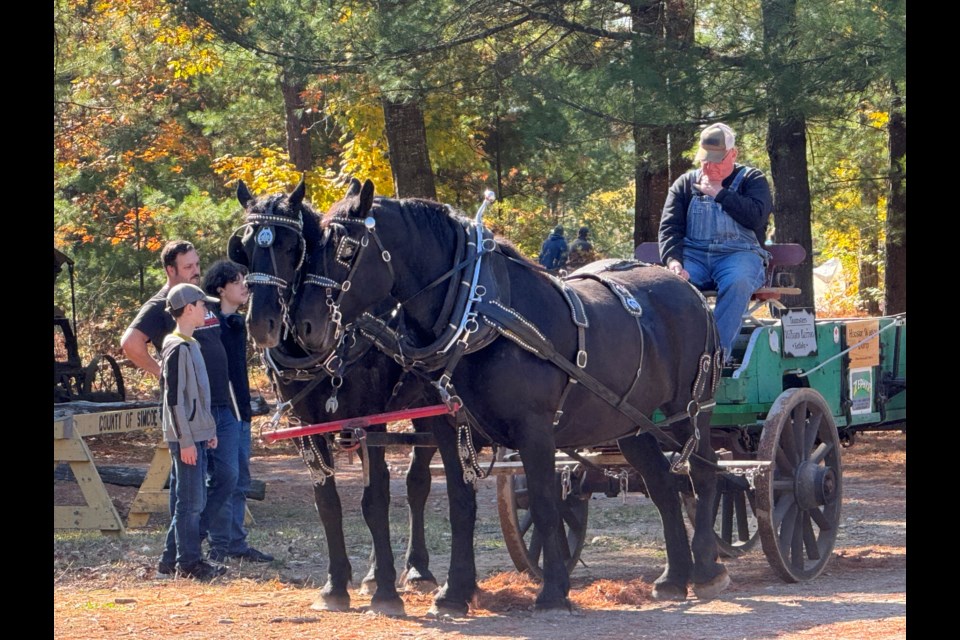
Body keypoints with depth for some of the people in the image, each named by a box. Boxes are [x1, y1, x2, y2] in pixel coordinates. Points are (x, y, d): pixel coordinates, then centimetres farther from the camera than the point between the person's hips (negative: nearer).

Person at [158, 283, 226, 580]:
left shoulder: (191, 345, 16)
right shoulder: (178, 348, -15)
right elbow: (174, 398, -18)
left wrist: (209, 429, 21)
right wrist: (185, 440, -19)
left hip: (197, 434, 10)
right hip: (186, 437, -10)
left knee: (194, 500, 12)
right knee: (190, 501, -7)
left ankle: (174, 555, 18)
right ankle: (188, 561, -3)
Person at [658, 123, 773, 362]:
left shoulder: (752, 180, 12)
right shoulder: (685, 184, 18)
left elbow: (756, 217, -8)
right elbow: (670, 227, 6)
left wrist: (720, 194, -5)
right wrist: (673, 261, -14)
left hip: (739, 254, -2)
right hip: (693, 254, 2)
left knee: (737, 283, -39)